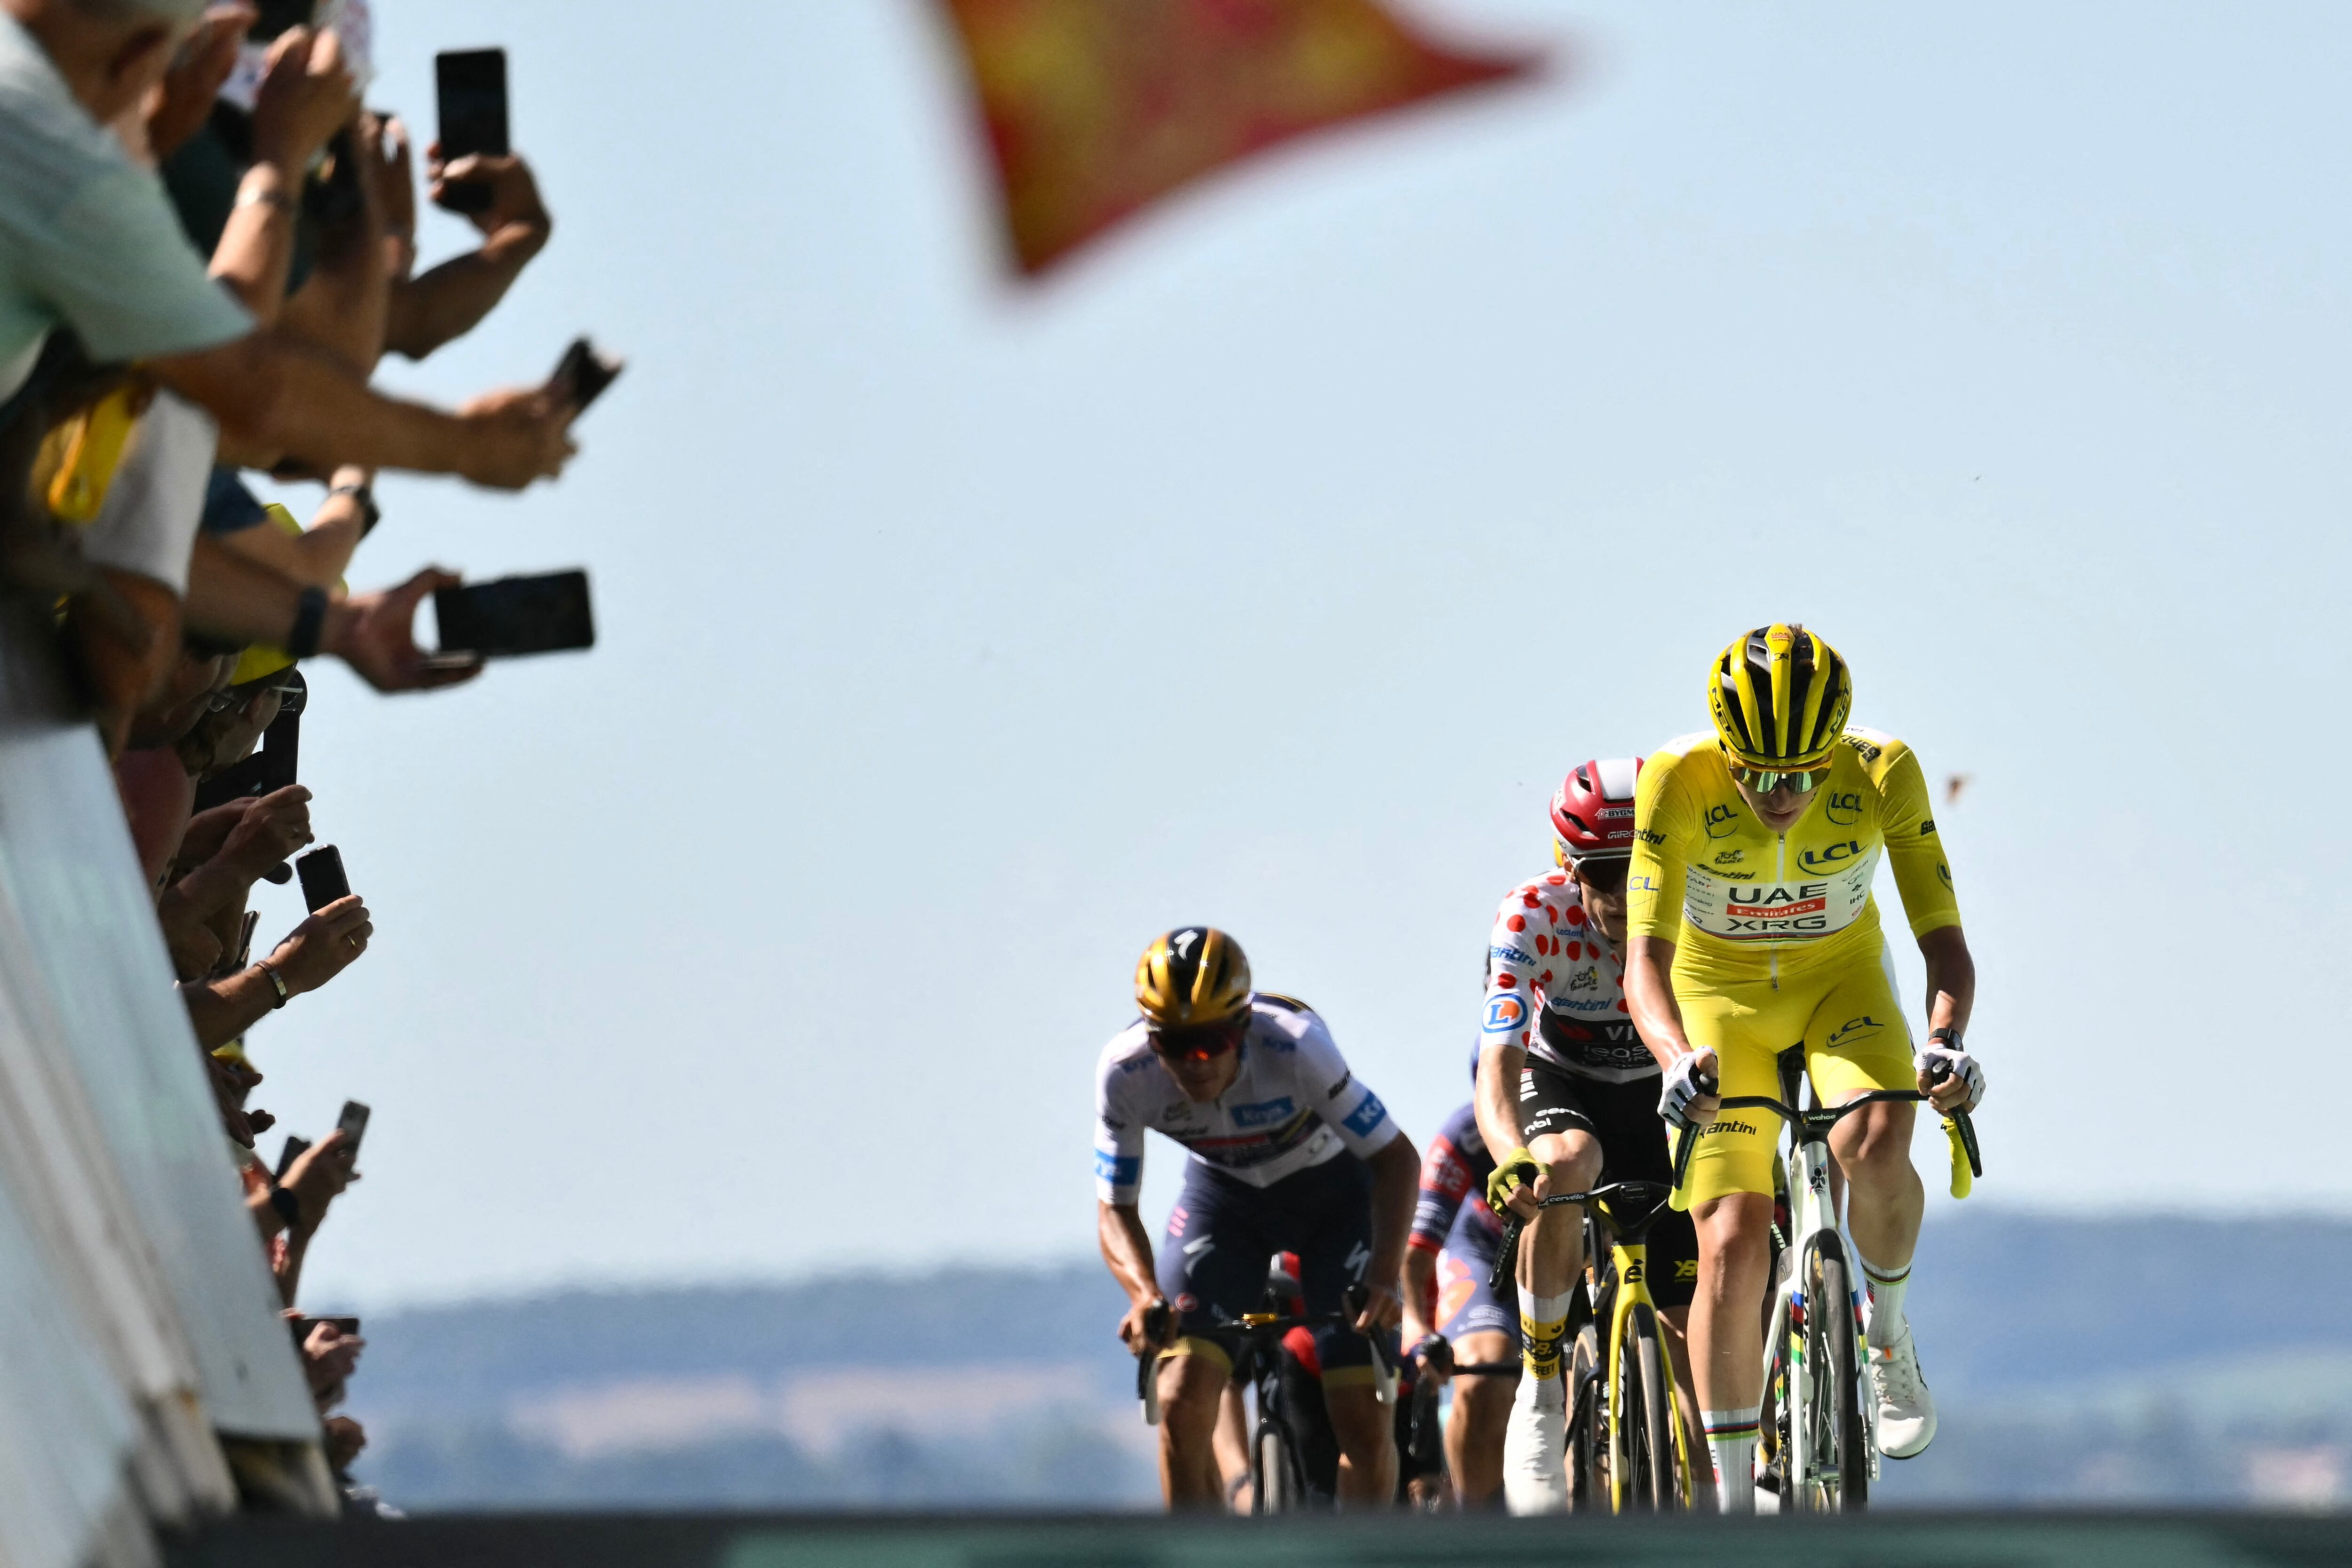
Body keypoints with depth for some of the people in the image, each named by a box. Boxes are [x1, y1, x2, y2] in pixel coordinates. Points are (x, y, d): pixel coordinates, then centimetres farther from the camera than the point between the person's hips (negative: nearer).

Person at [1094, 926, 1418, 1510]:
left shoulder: (1294, 1045, -36)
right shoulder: (1124, 1072, -27)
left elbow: (1396, 1158, -28)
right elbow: (1116, 1209, -17)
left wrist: (1383, 1277, -41)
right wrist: (1145, 1295, -36)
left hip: (1332, 1193, -2)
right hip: (1224, 1196, 2)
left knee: (1364, 1422, -13)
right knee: (1182, 1400, -17)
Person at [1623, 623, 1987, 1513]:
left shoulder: (1882, 773, -26)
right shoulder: (1679, 782, -29)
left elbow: (1942, 935, -26)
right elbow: (1647, 956, -32)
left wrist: (1945, 1039, -46)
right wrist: (1678, 1058, -52)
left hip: (1841, 981, 0)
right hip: (1720, 996, 0)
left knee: (1875, 1150, -31)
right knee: (1732, 1244, -11)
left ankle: (1890, 1337, -1)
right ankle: (1734, 1509, -3)